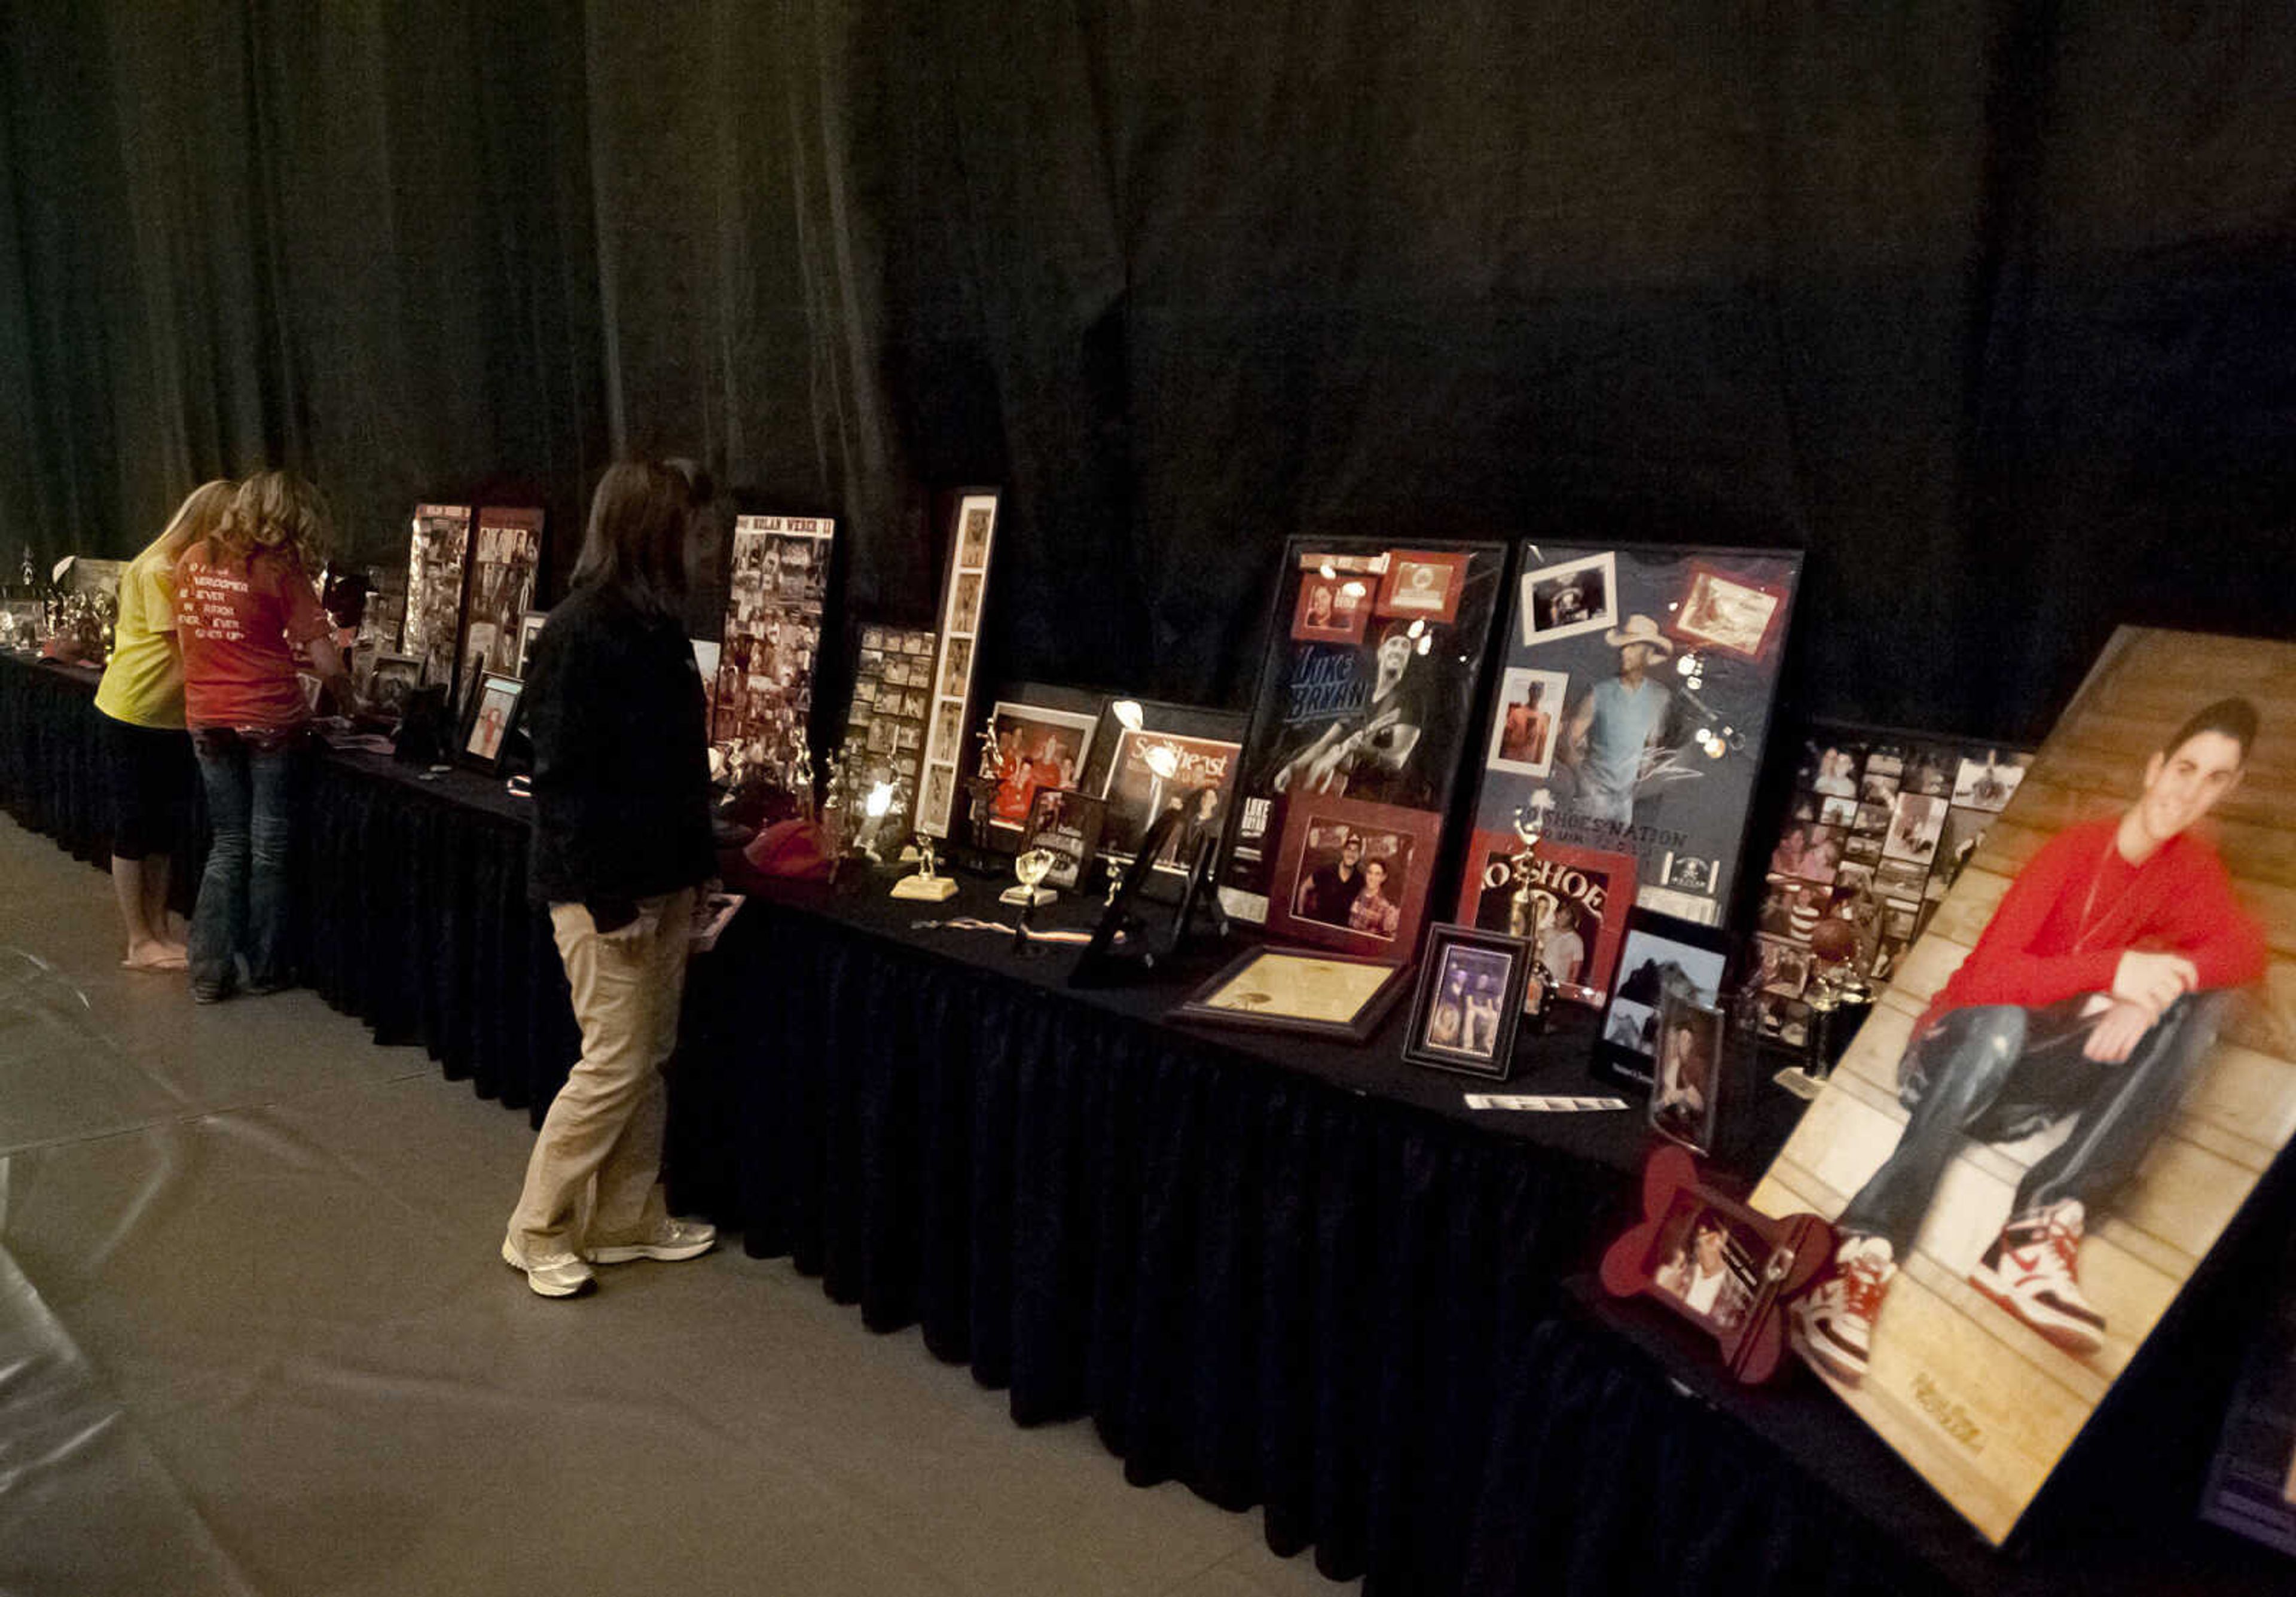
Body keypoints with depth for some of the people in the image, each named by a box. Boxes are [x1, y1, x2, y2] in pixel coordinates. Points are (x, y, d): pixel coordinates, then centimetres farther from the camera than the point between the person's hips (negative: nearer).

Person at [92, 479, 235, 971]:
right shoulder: (158, 570, -17)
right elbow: (183, 657, -19)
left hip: (170, 718, 9)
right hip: (134, 714, -9)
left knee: (161, 829, 13)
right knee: (134, 830, 1)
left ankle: (158, 934, 22)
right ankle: (139, 945, 8)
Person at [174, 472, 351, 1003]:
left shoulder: (193, 560, 6)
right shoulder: (281, 571, -10)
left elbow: (186, 638, 14)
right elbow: (326, 664, -13)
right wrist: (348, 699, 5)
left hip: (207, 719, 5)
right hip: (268, 719, -5)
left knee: (228, 844, 15)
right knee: (269, 847, 8)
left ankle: (209, 970, 13)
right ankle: (263, 969, 16)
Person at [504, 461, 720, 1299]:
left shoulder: (654, 624, 9)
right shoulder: (579, 632, -18)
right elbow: (563, 775, -19)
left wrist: (687, 866, 14)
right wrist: (607, 898, -19)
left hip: (663, 877, 8)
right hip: (606, 887, -8)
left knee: (650, 1059, 14)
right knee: (614, 1065, 0)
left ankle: (630, 1219, 28)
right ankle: (538, 1234, 17)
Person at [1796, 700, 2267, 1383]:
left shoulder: (2191, 866, 5)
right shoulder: (2076, 847, -10)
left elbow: (2246, 948, -14)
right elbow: (1990, 976, -21)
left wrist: (2155, 989, -31)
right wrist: (2112, 970, -35)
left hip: (2023, 1080, 5)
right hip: (1958, 1051, -4)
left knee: (2200, 1001, -19)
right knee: (2002, 1019, -39)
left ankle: (2047, 1226, -33)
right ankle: (1867, 1252, -46)